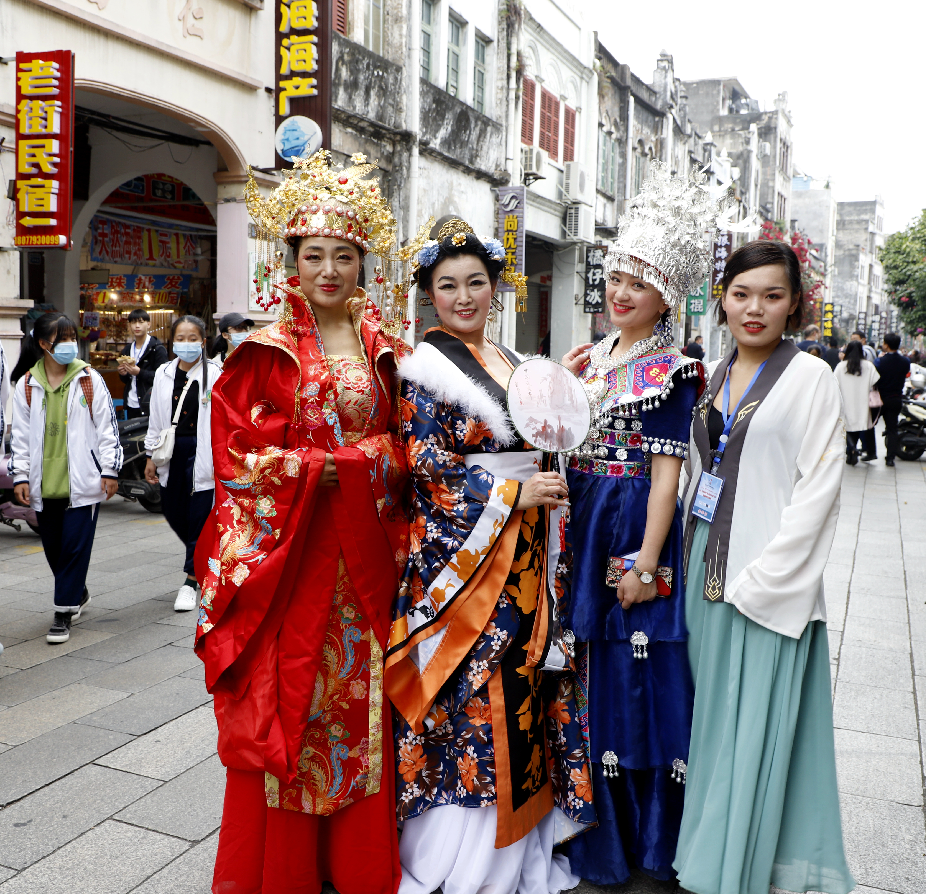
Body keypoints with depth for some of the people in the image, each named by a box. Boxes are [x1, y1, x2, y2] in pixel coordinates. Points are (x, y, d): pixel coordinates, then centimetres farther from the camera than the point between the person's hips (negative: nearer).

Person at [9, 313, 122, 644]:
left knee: (75, 545, -4)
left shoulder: (89, 380, 0)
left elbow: (107, 428, 1)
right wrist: (20, 475, 3)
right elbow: (21, 435, 9)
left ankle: (64, 611, 6)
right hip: (44, 483, 3)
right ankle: (77, 593, 34)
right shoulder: (27, 384, 5)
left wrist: (110, 471, -2)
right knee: (53, 547, 11)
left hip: (82, 481, -3)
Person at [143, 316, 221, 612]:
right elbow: (155, 418, 14)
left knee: (198, 515, -3)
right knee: (171, 511, 10)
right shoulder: (164, 374, 10)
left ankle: (191, 580, 7)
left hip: (201, 451, -5)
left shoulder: (215, 374, -4)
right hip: (171, 450, 5)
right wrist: (151, 456, 12)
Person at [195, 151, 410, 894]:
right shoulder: (266, 352, -2)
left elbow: (401, 445, 12)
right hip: (286, 551, -3)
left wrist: (376, 461, -4)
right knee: (285, 699, 3)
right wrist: (340, 463, -11)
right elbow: (243, 456, -7)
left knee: (360, 696, 8)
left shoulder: (383, 349, 9)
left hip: (364, 554, 3)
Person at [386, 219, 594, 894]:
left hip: (525, 558, 7)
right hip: (460, 549, -7)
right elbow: (426, 464, -13)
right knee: (473, 692, -3)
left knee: (524, 681, 10)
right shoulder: (425, 366, -5)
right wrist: (512, 495, -15)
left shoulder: (516, 365, 16)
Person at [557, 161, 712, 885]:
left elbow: (666, 471, -13)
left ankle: (646, 838, 22)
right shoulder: (590, 359, 12)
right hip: (583, 525, 6)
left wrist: (647, 560, -17)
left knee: (637, 671, 2)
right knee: (590, 668, 12)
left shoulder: (671, 372, -6)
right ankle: (598, 832, 30)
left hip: (636, 526, -6)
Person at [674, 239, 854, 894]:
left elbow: (817, 489, -12)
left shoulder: (811, 379, -7)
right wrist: (697, 561, 10)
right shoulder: (716, 378, 11)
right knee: (715, 712, 15)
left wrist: (760, 578, -17)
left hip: (770, 581, -6)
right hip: (708, 567, 6)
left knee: (755, 724, 2)